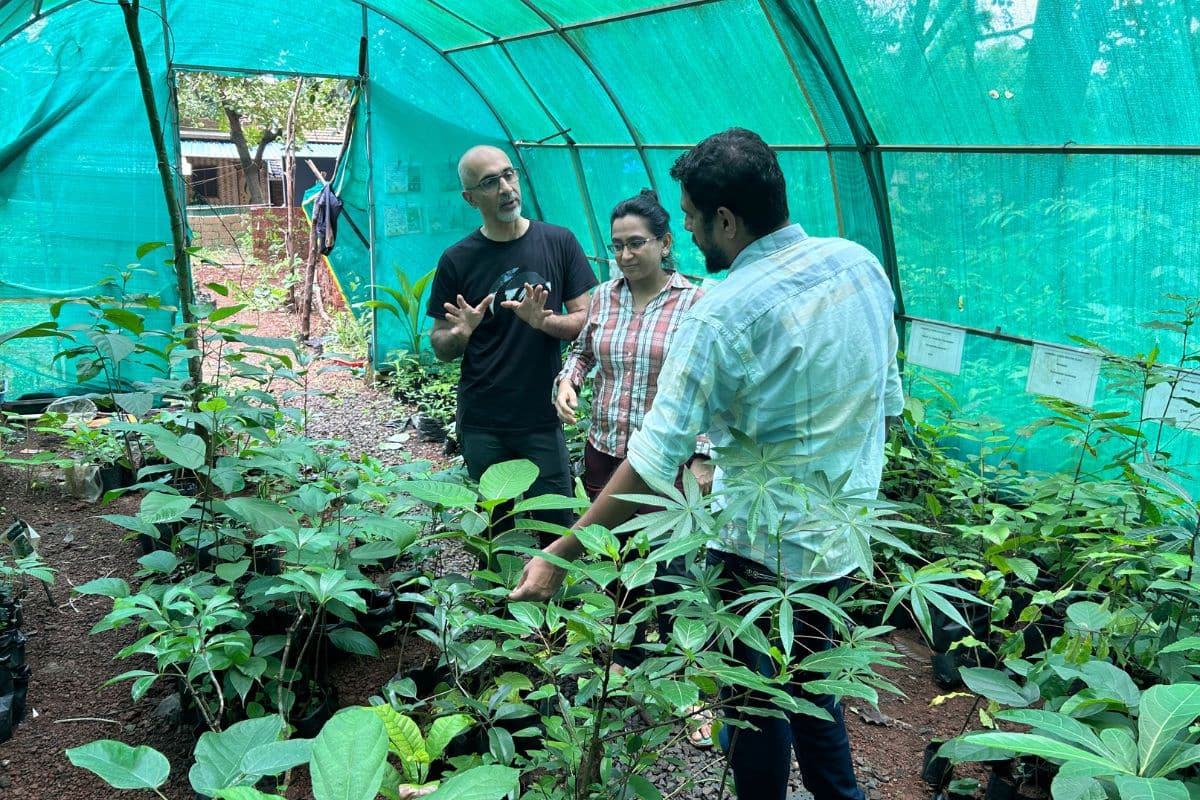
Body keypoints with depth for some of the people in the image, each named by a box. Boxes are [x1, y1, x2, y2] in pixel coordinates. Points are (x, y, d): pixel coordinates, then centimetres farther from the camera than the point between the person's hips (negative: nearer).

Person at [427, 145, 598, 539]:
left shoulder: (558, 242, 0)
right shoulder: (457, 260, -1)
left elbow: (586, 320, 1)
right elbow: (440, 347, 5)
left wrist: (544, 321, -19)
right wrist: (460, 332, -18)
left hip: (543, 419, 0)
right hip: (481, 425, 0)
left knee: (557, 528, 4)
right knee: (493, 532, 11)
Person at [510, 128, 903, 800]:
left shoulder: (725, 315, -24)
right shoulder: (861, 263, -3)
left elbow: (654, 463, -25)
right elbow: (888, 398, 8)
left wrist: (561, 555, -19)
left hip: (764, 551, -7)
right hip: (848, 539, 7)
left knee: (758, 702, 15)